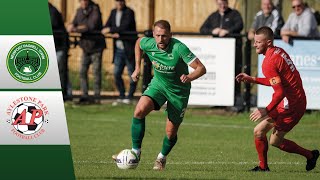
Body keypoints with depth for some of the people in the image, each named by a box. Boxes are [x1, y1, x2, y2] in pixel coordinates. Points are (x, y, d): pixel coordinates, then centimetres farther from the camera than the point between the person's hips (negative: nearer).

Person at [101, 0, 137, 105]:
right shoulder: (114, 12, 12)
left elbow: (125, 27, -21)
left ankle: (130, 96, 6)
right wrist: (114, 33, -12)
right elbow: (107, 26, 7)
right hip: (118, 48, 6)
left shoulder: (129, 12, -9)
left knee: (132, 73, -2)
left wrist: (110, 30, -20)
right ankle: (121, 96, 13)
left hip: (129, 48, -6)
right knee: (116, 73, 3)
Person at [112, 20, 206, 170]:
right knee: (139, 110, -24)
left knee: (171, 132, 4)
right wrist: (137, 68, 8)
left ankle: (162, 157, 36)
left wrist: (189, 77, -49)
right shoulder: (148, 44, -15)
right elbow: (138, 42, 12)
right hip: (158, 83, 3)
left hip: (179, 90, -3)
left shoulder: (179, 48, -29)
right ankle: (135, 152, -13)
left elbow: (201, 68, -29)